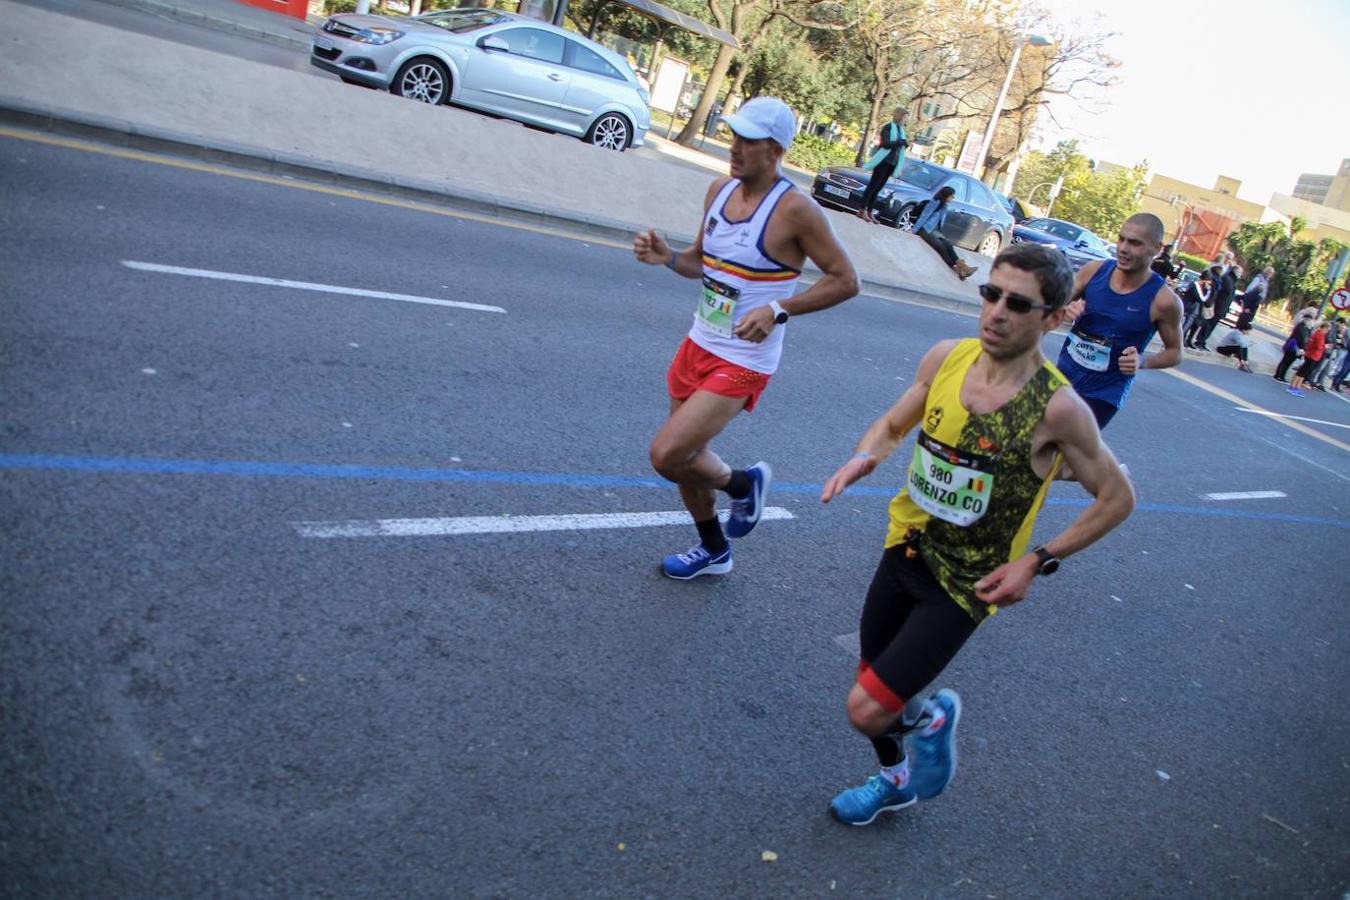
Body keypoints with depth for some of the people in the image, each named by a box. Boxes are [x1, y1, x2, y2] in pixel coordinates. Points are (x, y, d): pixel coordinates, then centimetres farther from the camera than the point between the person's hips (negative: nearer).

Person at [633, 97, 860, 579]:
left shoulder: (795, 209, -17)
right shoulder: (720, 190, 3)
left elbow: (845, 280, -13)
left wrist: (778, 310, -24)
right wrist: (667, 258, -5)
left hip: (743, 363, -7)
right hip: (698, 345, 7)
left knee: (667, 455, -16)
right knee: (684, 454, 16)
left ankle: (742, 483, 14)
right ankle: (713, 550, 40)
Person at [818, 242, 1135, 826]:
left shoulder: (1057, 409, -22)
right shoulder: (946, 357, -8)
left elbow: (1117, 499, -9)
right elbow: (894, 423, 8)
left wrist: (1036, 562, -13)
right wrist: (864, 458, -14)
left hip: (966, 583, -5)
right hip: (905, 551, 5)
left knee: (867, 710, -10)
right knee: (873, 684, 20)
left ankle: (931, 717, 26)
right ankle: (895, 780, 51)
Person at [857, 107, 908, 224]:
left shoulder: (901, 129, 17)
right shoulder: (888, 127, -7)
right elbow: (886, 144, -19)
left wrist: (905, 143, 1)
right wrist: (903, 142, -20)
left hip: (892, 163, 7)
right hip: (884, 161, -7)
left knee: (877, 188, 7)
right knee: (873, 186, -7)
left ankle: (869, 212, 9)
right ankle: (862, 211, -6)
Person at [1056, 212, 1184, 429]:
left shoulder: (1163, 300, -17)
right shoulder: (1094, 271, -7)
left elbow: (1175, 353, -3)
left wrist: (1142, 361, -23)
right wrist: (1066, 312, -18)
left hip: (1103, 394, -4)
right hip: (1063, 375, 5)